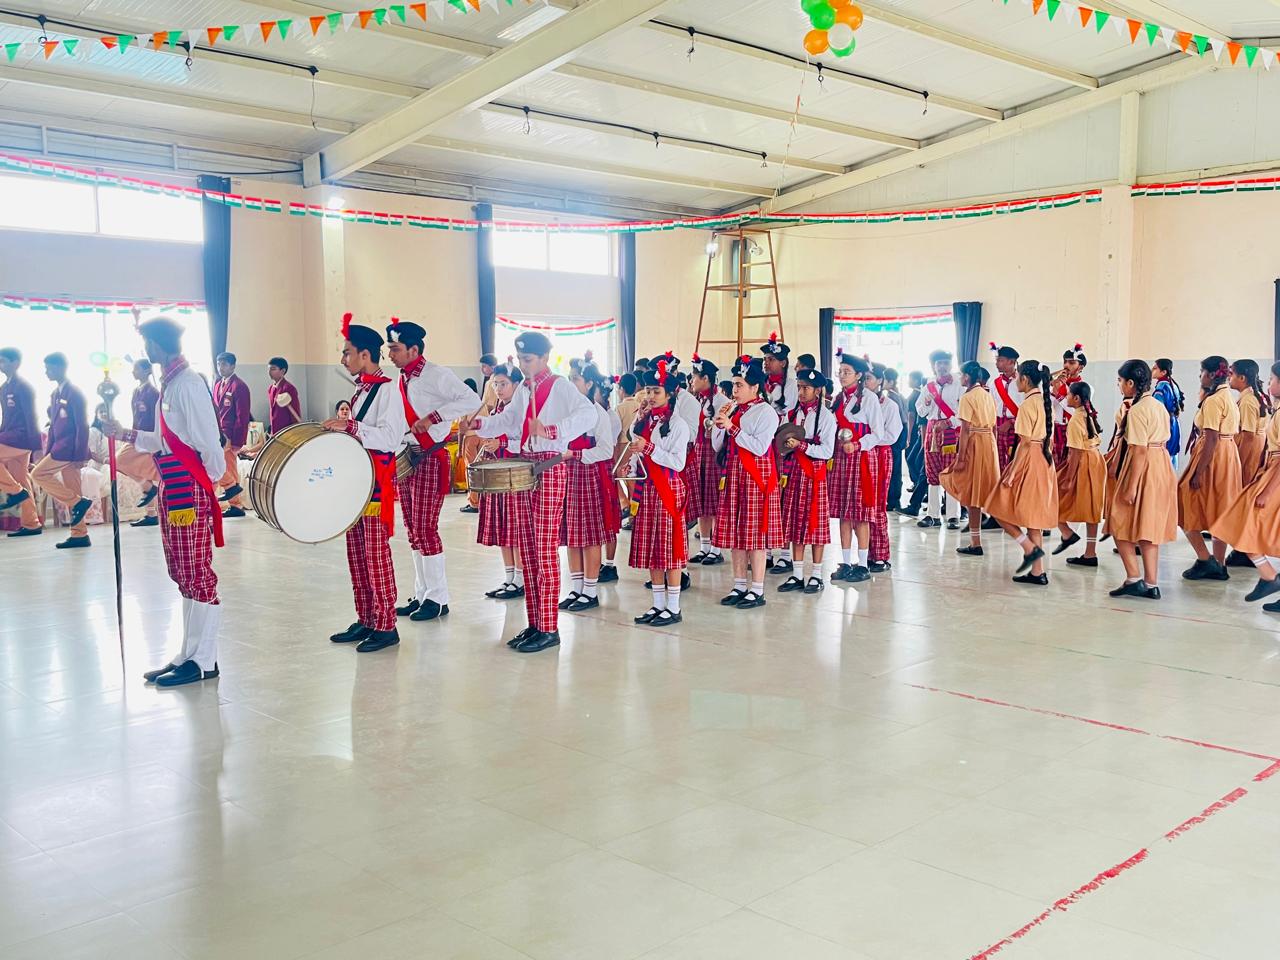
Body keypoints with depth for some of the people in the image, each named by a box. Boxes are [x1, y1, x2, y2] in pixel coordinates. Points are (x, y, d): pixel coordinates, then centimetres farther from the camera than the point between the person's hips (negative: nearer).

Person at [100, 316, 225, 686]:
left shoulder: (188, 383, -16)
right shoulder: (170, 382, 15)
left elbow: (209, 441, -18)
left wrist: (212, 479, -7)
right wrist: (126, 435, 22)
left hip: (190, 490, -10)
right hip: (173, 489, 10)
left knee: (196, 575, -4)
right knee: (183, 574, 15)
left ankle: (204, 661, 4)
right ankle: (189, 654, 24)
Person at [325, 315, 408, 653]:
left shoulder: (387, 389, -12)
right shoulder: (361, 389, 16)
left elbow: (390, 438, -22)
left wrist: (349, 427, -26)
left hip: (376, 481, -9)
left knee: (376, 555, -5)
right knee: (356, 555, 12)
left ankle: (385, 626, 3)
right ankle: (365, 621, 20)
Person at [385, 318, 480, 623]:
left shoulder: (436, 375, -11)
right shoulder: (402, 381, 14)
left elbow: (472, 400, -21)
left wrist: (433, 417, -25)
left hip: (430, 459, -8)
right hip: (406, 458, 9)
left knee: (425, 529, -7)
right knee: (413, 531, 11)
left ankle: (438, 599, 1)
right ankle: (422, 595, 19)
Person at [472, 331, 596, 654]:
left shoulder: (560, 386, -8)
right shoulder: (523, 389, 17)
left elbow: (588, 415, -24)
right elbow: (508, 421, 20)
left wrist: (551, 429, -35)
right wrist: (478, 424, 3)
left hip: (549, 467, -8)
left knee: (545, 550, -7)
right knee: (526, 549, 9)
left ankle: (549, 629, -3)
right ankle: (534, 623, 16)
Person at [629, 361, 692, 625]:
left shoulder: (678, 424, -7)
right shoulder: (645, 422, 13)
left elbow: (678, 462, -15)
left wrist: (648, 449, -20)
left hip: (669, 488, -7)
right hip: (648, 489, 7)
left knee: (669, 548, -4)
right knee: (650, 548, 8)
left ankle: (673, 608, 3)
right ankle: (658, 604, 17)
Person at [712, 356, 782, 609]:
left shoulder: (766, 412, -8)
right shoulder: (733, 410, 13)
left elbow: (760, 447, -19)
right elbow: (718, 446, 14)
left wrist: (732, 427, -19)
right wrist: (719, 424, -3)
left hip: (756, 476, -7)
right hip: (733, 475, 7)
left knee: (755, 531, -3)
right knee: (734, 531, 9)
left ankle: (757, 590, 4)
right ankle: (740, 586, 19)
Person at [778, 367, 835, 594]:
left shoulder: (826, 416, -5)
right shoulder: (792, 414, 11)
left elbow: (827, 451, -12)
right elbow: (783, 445, 17)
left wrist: (801, 445, -20)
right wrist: (786, 445, -4)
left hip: (814, 473, -5)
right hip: (793, 472, 5)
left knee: (815, 522, 0)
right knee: (795, 522, 6)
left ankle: (816, 575, 8)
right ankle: (797, 575, 13)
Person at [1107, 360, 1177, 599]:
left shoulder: (1136, 411, -16)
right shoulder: (1160, 406, 11)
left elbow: (1140, 450, -20)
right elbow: (1163, 442, 14)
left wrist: (1131, 487, -20)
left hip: (1143, 470, -9)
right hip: (1161, 469, 9)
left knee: (1121, 524, 3)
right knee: (1148, 528, 12)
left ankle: (1134, 578, -1)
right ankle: (1151, 584, 13)